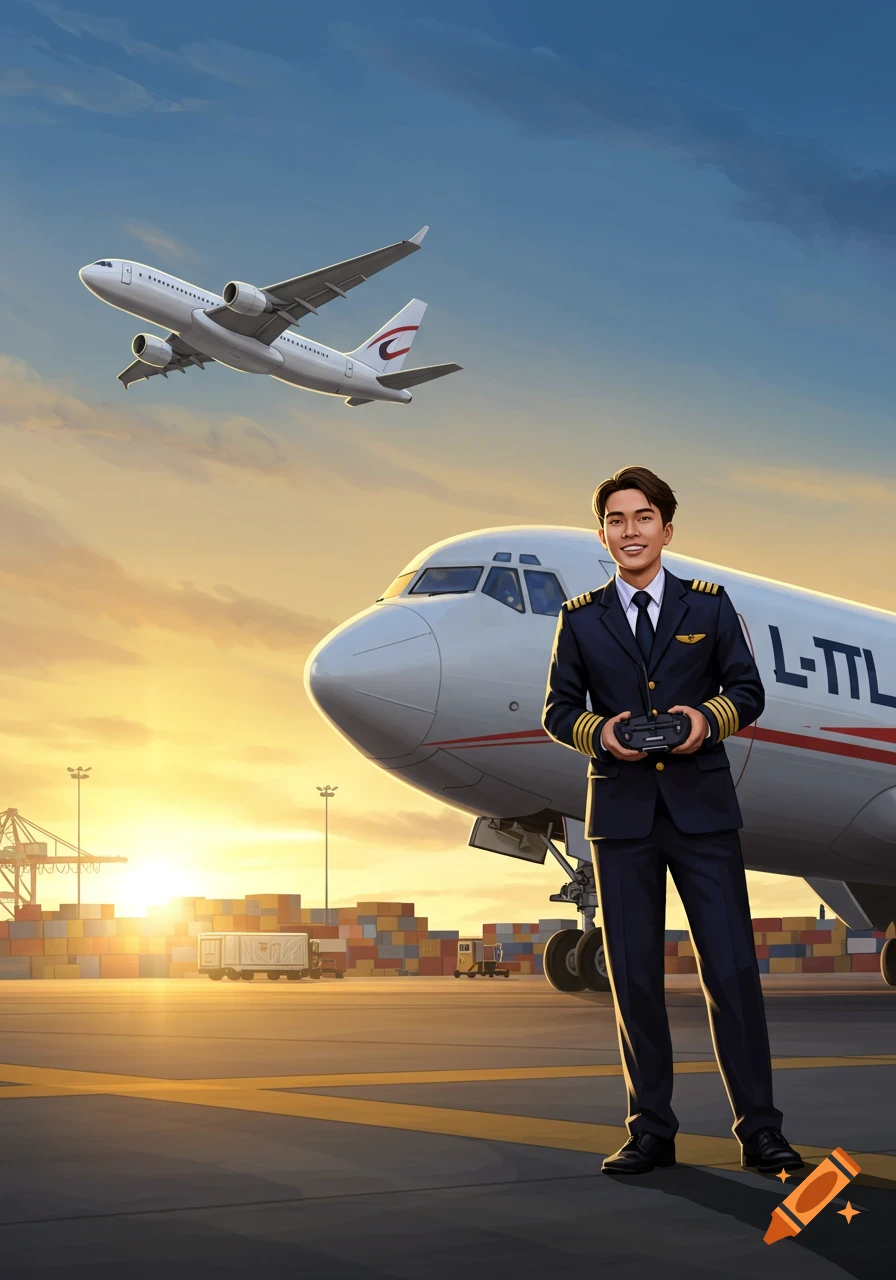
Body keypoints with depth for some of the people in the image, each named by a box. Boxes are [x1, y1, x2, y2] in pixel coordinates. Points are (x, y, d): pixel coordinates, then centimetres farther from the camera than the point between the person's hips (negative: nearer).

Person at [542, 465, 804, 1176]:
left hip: (703, 810, -1)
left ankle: (759, 1131, 3)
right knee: (634, 978, 3)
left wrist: (709, 717, -14)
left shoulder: (710, 604, 8)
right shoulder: (581, 619, 9)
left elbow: (748, 690, 7)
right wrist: (599, 732, -12)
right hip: (622, 817, 1)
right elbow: (557, 710, 9)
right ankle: (651, 1131, 11)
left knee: (732, 969, -4)